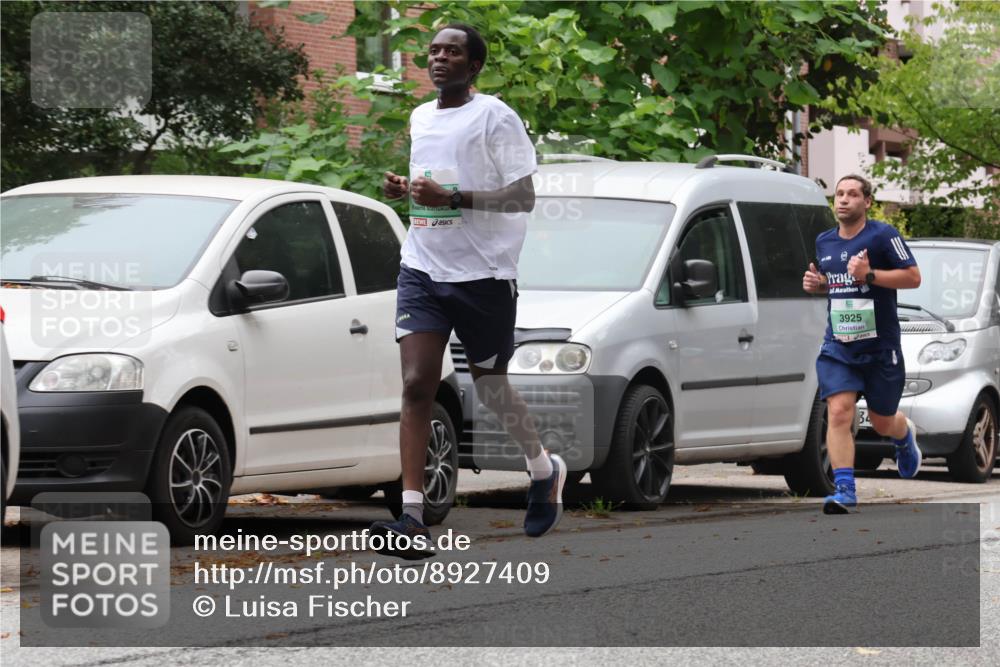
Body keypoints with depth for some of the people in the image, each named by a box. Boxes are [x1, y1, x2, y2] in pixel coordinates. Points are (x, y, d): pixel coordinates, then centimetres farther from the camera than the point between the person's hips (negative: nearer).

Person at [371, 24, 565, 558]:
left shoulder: (495, 117, -8)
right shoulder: (420, 119, 13)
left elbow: (523, 197, -12)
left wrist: (453, 198, -23)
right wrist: (404, 189, 6)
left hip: (483, 273, -5)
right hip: (422, 269, 5)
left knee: (489, 387, 8)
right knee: (416, 385, -10)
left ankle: (545, 470, 37)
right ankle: (412, 519, -16)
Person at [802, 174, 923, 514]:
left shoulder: (883, 236, -8)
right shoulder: (824, 242, 9)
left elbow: (913, 277, -12)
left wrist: (869, 274, -23)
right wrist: (816, 284, 3)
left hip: (880, 346, -3)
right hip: (838, 346, 3)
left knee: (882, 422, 11)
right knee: (838, 412, -16)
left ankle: (905, 435, 49)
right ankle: (845, 490, -17)